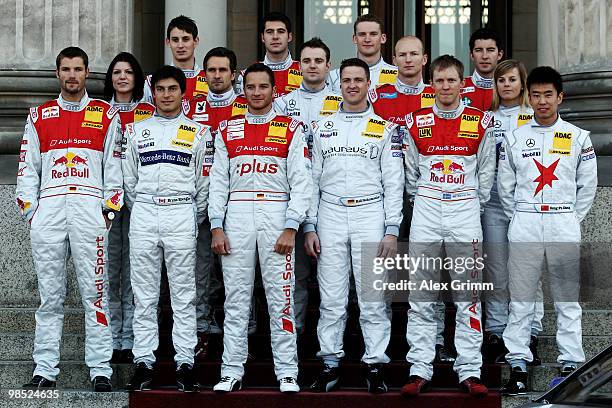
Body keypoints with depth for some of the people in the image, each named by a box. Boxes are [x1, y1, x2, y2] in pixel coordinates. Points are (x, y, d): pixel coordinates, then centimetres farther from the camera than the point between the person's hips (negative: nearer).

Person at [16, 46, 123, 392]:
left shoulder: (106, 115, 10)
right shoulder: (39, 117, 15)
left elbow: (115, 167, 8)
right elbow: (27, 169, 15)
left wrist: (109, 211, 0)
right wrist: (30, 211, 5)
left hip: (90, 210, -2)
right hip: (49, 209, 2)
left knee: (95, 291, -3)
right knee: (50, 295, 3)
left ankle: (101, 370, 0)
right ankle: (45, 371, 6)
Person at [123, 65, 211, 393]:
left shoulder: (198, 132, 8)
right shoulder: (136, 130, 13)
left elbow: (203, 182, 8)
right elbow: (129, 180, 15)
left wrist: (195, 220, 6)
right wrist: (141, 213, 10)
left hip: (182, 215, -1)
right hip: (144, 214, 2)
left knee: (184, 294, -2)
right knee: (144, 295, 1)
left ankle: (184, 363, 0)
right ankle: (144, 362, 5)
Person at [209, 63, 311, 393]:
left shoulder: (290, 130, 5)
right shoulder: (227, 130, 12)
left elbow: (301, 183, 0)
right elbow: (218, 182, 10)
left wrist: (290, 228, -9)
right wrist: (216, 227, 1)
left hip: (276, 217, -2)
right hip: (237, 218, 2)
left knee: (281, 297, -1)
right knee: (235, 298, 3)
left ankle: (287, 372, 4)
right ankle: (232, 372, 7)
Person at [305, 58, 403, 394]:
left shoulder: (385, 129, 5)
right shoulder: (324, 127, 12)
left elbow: (393, 183, 2)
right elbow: (313, 180, 13)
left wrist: (392, 230, -6)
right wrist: (310, 227, 5)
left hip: (370, 215, -2)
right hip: (330, 217, 2)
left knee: (372, 298, -1)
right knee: (331, 299, 2)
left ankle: (375, 365, 5)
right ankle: (330, 364, 9)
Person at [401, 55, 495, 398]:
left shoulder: (480, 123, 3)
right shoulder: (416, 123, 5)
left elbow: (486, 173, 10)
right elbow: (410, 173, 13)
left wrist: (472, 207, 9)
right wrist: (423, 200, 11)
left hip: (466, 213, -1)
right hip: (425, 215, 1)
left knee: (468, 295, 0)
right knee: (421, 296, 1)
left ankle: (470, 371, 4)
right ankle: (419, 370, 5)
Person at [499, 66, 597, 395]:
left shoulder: (578, 137, 5)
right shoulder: (514, 138, 7)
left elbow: (588, 185, 8)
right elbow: (505, 185, 10)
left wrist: (571, 219, 3)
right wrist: (518, 218, 5)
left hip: (564, 225, 0)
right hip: (524, 226, 1)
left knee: (567, 299, 2)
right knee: (520, 299, 0)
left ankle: (570, 364, 8)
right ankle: (518, 366, 4)